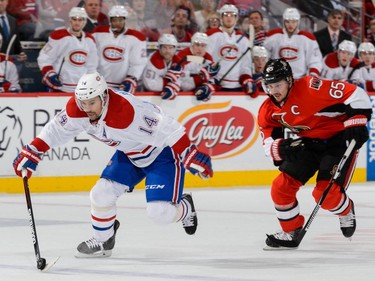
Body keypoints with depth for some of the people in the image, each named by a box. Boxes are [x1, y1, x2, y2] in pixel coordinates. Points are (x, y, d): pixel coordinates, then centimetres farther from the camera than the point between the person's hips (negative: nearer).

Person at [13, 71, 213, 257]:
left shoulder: (128, 112, -40)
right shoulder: (76, 109, -18)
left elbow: (168, 130, -37)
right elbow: (56, 129, 0)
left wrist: (190, 157, -39)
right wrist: (31, 153, -2)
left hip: (163, 152, -7)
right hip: (129, 153, 7)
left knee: (160, 212, -14)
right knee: (101, 193, -3)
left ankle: (185, 208, 21)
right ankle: (103, 241, 22)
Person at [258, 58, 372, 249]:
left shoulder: (311, 88, -27)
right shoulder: (268, 111, -6)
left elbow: (356, 94, -25)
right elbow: (269, 144, -2)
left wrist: (356, 123, -29)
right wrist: (281, 148, -25)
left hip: (339, 141, -7)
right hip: (308, 145, 7)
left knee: (326, 193, -18)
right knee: (281, 187, -4)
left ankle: (346, 212, 17)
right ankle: (291, 230, 18)